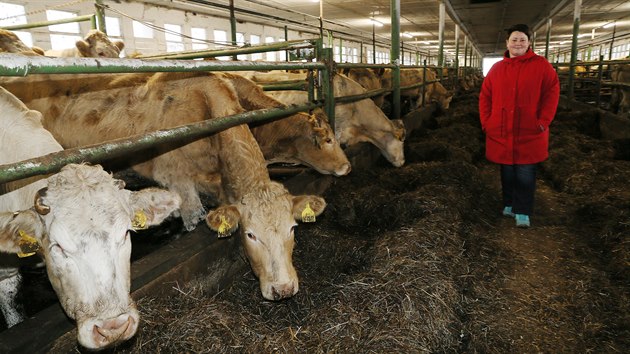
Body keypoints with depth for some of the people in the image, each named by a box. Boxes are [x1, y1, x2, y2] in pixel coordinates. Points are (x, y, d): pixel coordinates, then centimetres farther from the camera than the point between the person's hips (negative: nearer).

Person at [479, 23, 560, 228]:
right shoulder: (497, 68, 8)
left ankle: (522, 212, 10)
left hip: (529, 133, -3)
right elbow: (485, 96, 10)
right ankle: (510, 205, 27)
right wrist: (486, 121, 1)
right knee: (507, 173, 12)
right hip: (501, 133, 3)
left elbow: (552, 93, -4)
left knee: (525, 175, 0)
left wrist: (543, 121, -11)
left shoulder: (541, 65, 0)